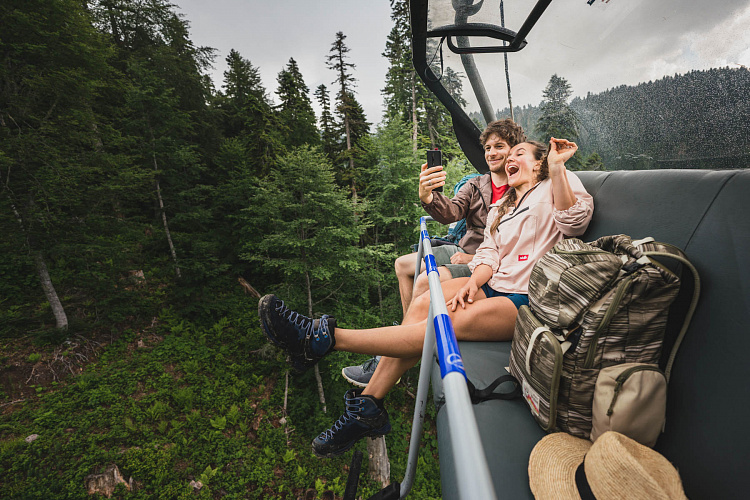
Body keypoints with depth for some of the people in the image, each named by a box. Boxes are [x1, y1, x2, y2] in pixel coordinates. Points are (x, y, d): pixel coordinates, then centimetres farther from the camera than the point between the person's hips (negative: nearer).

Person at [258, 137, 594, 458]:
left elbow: (573, 222, -13)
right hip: (494, 285, 6)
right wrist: (473, 283, -7)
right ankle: (368, 406, -18)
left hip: (529, 300, -6)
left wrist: (557, 167, -20)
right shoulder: (500, 207, 25)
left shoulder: (552, 187, 8)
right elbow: (489, 253, 12)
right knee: (423, 304, -20)